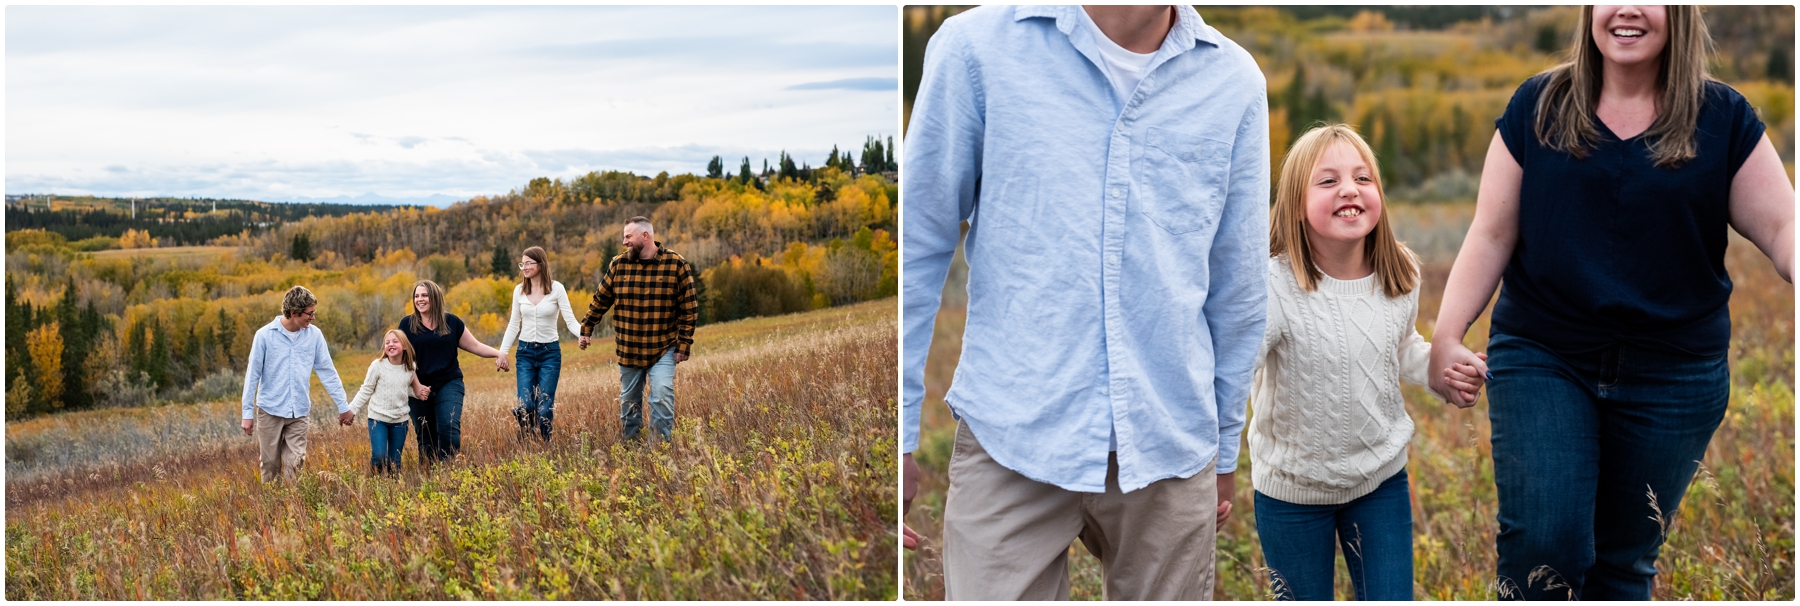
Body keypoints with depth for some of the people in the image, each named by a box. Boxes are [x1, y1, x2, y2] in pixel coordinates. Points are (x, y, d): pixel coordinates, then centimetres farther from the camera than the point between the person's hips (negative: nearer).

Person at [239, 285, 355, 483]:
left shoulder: (314, 335, -2)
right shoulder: (265, 335, -7)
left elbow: (327, 371, 4)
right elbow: (252, 375, -2)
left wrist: (343, 406, 5)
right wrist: (248, 413, -3)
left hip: (298, 412, 1)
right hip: (269, 410, -1)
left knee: (295, 464, -3)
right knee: (270, 465, 6)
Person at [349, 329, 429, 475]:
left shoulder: (410, 368, 0)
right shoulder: (378, 365, -11)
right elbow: (365, 391, -4)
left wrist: (419, 393, -7)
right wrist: (351, 410, -8)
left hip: (400, 420, 3)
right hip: (378, 418, -3)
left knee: (395, 462, 6)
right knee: (379, 457, -17)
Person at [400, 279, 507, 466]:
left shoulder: (451, 321, 5)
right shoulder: (407, 324, 1)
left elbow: (475, 346, 7)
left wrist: (498, 353, -9)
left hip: (449, 383, 0)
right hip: (419, 387, 0)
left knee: (449, 428, -16)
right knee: (425, 437, 5)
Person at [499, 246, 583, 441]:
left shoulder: (556, 288, -6)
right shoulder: (519, 290, 4)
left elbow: (570, 320, -9)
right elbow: (514, 325, 11)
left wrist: (583, 334, -29)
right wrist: (503, 351, 3)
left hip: (550, 352, -2)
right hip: (525, 352, 3)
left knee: (544, 408, -4)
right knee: (525, 406, -7)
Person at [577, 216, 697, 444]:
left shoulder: (676, 264, -6)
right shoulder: (618, 264, 2)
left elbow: (689, 308, -4)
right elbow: (601, 300, 13)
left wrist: (684, 345, -7)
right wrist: (586, 330, 12)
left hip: (663, 349, -3)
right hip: (628, 350, 3)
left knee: (662, 394, -18)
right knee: (629, 400, 11)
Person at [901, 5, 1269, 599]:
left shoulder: (1234, 81, 4)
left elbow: (1237, 285, 11)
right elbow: (919, 246, -1)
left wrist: (1224, 446, 17)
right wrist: (898, 433, 0)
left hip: (1169, 448, 3)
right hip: (1010, 441, -2)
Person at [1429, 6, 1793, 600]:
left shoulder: (1723, 117, 3)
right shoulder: (1537, 105, 2)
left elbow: (1782, 225, -1)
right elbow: (1491, 235, 0)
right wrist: (1445, 336, -9)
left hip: (1673, 375, 1)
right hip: (1541, 359, -1)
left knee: (1624, 559, 11)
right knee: (1542, 541, -14)